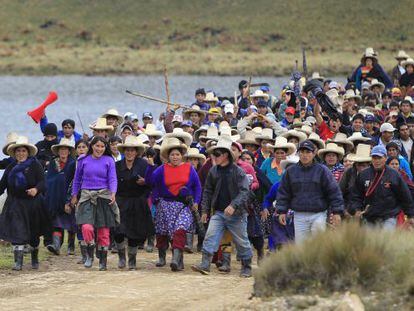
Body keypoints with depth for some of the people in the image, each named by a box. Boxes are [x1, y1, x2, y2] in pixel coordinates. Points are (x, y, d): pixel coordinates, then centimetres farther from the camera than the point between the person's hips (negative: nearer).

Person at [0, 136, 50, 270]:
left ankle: (35, 259, 34)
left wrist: (36, 189, -33)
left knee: (34, 234, 12)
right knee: (16, 233, -12)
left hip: (32, 204, -2)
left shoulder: (35, 165, -4)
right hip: (15, 205, 2)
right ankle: (18, 262, -13)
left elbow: (42, 181, -14)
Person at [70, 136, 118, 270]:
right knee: (87, 227, -17)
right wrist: (74, 196, 16)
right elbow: (77, 179, 17)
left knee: (104, 231, 2)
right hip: (87, 197, 0)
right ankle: (90, 254, 5)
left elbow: (112, 179, -1)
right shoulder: (83, 161, 6)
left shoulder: (109, 161, 3)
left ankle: (103, 260, 13)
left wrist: (113, 193, -18)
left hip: (104, 197, 0)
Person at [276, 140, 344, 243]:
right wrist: (282, 211, 6)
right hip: (299, 215, 2)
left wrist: (337, 212, -4)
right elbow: (283, 192, 13)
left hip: (318, 214, -2)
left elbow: (333, 191, 0)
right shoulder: (291, 171, 6)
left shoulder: (322, 170, 0)